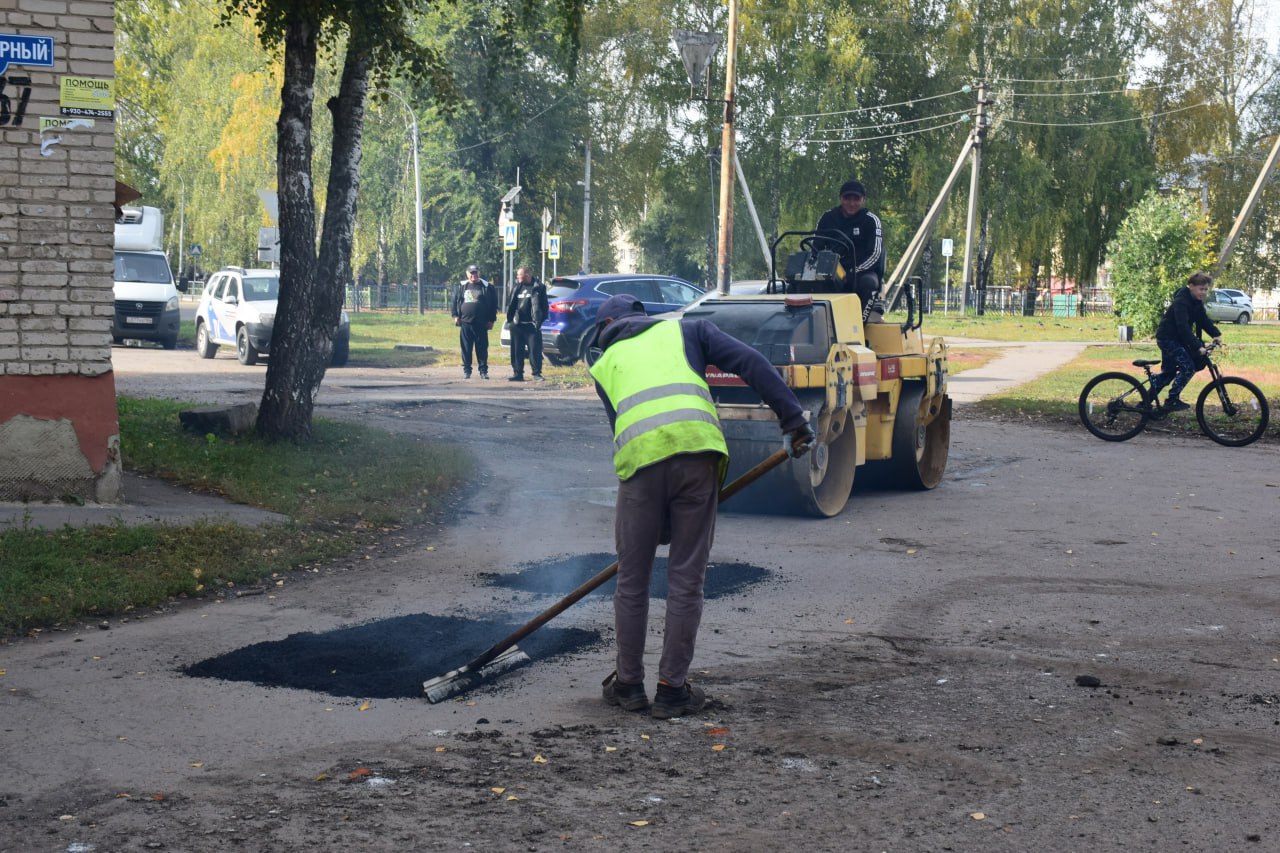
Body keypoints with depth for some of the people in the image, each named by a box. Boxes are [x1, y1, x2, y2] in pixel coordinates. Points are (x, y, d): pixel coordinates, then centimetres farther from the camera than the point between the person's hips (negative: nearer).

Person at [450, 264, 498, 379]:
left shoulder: (486, 287, 3)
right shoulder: (461, 286, 9)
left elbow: (494, 304, 4)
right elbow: (454, 301, 12)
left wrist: (491, 320, 0)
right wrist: (455, 315, 2)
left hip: (481, 324, -1)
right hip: (465, 322, 2)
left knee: (482, 348, 1)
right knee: (466, 348, 4)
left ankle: (483, 371, 8)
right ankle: (466, 370, 11)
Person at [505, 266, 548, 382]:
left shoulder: (538, 287, -1)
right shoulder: (517, 287, 14)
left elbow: (543, 306, -3)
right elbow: (511, 305, 16)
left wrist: (540, 320, -10)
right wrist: (509, 319, 7)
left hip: (532, 325, -5)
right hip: (517, 324, 5)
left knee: (534, 350, -5)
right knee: (517, 351, 6)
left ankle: (537, 373, -1)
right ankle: (518, 373, 12)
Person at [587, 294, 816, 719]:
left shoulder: (605, 365, 28)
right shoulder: (685, 330, 26)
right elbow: (751, 364, 10)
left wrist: (659, 525, 27)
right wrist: (793, 418, 7)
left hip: (640, 459, 0)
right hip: (696, 448, 0)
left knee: (631, 582, 14)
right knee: (686, 581, 9)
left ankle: (628, 685, 24)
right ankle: (672, 690, 13)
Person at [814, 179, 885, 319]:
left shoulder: (871, 221, 0)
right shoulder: (827, 218, 9)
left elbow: (875, 254, -9)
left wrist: (853, 272, -24)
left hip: (863, 272, -2)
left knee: (868, 282, -37)